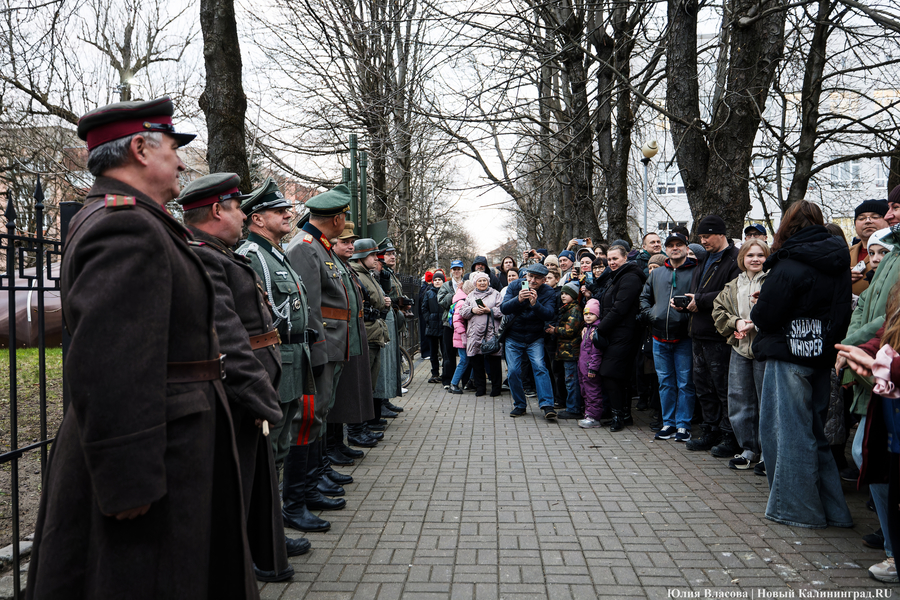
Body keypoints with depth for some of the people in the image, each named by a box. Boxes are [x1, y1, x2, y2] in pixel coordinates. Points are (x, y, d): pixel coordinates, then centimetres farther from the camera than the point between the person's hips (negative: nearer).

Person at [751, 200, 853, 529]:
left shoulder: (790, 266, -16)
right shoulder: (838, 264, 7)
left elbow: (764, 315, -15)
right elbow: (843, 313, 13)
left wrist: (754, 312, 5)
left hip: (789, 357, -8)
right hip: (822, 356, 8)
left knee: (789, 431, 2)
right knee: (813, 430, 17)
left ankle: (795, 507, 10)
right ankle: (830, 508, 24)